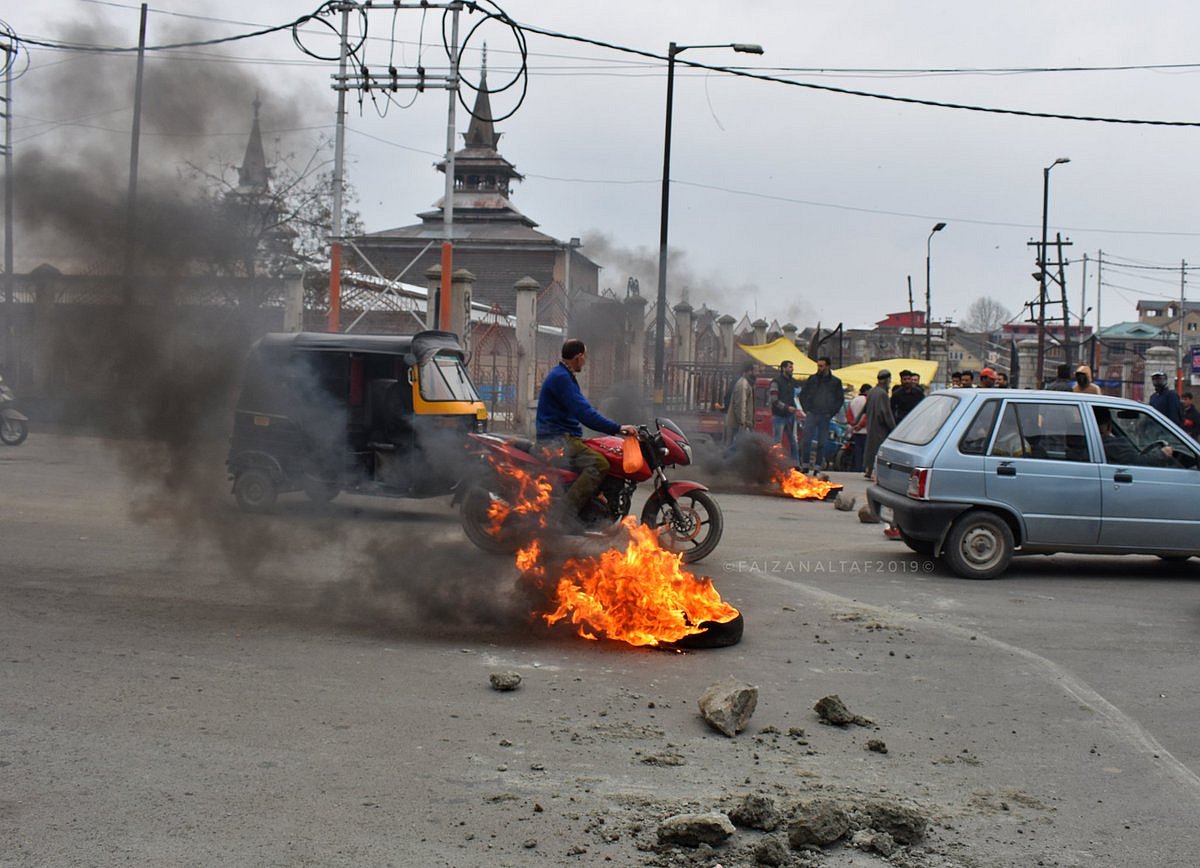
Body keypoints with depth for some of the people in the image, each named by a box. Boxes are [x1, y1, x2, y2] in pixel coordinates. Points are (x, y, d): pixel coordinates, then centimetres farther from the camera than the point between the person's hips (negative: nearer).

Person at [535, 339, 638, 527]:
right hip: (557, 439, -11)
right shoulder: (561, 377, -14)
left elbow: (580, 410, 29)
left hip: (564, 437, 11)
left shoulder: (563, 376, 21)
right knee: (599, 463, -28)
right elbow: (584, 413, -23)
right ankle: (568, 512, -32)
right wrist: (617, 428, -22)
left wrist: (615, 428, 29)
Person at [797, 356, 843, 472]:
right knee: (807, 440, -9)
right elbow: (802, 394, 13)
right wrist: (806, 409, 2)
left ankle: (817, 467, 10)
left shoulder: (835, 382, 6)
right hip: (812, 414, 0)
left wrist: (831, 413, 1)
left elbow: (840, 399, 11)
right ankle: (805, 465, -3)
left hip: (825, 417, 0)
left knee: (822, 443, 4)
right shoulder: (812, 379, 7)